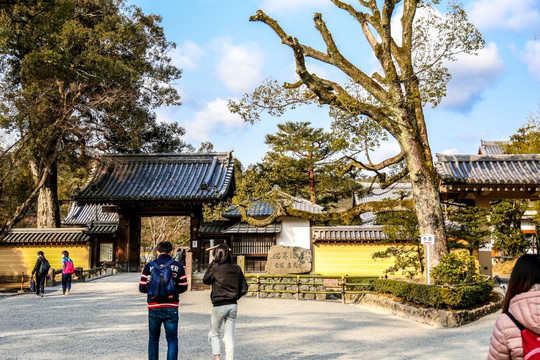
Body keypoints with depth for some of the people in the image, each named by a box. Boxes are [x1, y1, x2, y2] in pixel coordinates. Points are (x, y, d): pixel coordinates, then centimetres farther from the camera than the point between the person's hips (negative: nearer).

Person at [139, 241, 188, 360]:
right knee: (172, 339, 6)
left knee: (153, 339, 17)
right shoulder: (177, 266, -1)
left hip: (154, 307, 1)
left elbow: (142, 288, -2)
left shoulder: (149, 266, -2)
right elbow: (183, 287, 5)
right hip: (171, 308, -1)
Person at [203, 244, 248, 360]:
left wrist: (212, 264, 5)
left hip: (219, 306, -4)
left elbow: (205, 280, 6)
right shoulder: (237, 268, 3)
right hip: (233, 306, 4)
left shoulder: (216, 268, -11)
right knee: (229, 337, 9)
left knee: (214, 334, 14)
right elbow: (244, 288, 6)